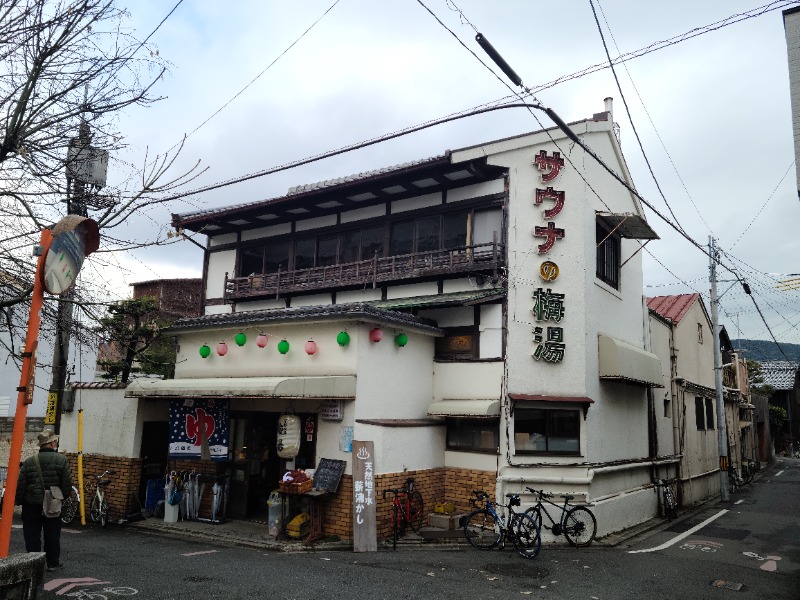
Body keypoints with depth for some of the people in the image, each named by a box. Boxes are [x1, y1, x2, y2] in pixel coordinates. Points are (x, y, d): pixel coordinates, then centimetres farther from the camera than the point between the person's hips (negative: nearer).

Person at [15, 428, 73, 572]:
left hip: (31, 506, 0)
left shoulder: (28, 462, -5)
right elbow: (67, 484, -8)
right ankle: (53, 563, 18)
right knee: (52, 535, 11)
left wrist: (20, 501, 10)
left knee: (32, 535, 9)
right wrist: (63, 496, 11)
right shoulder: (61, 460, -9)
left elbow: (20, 486, -4)